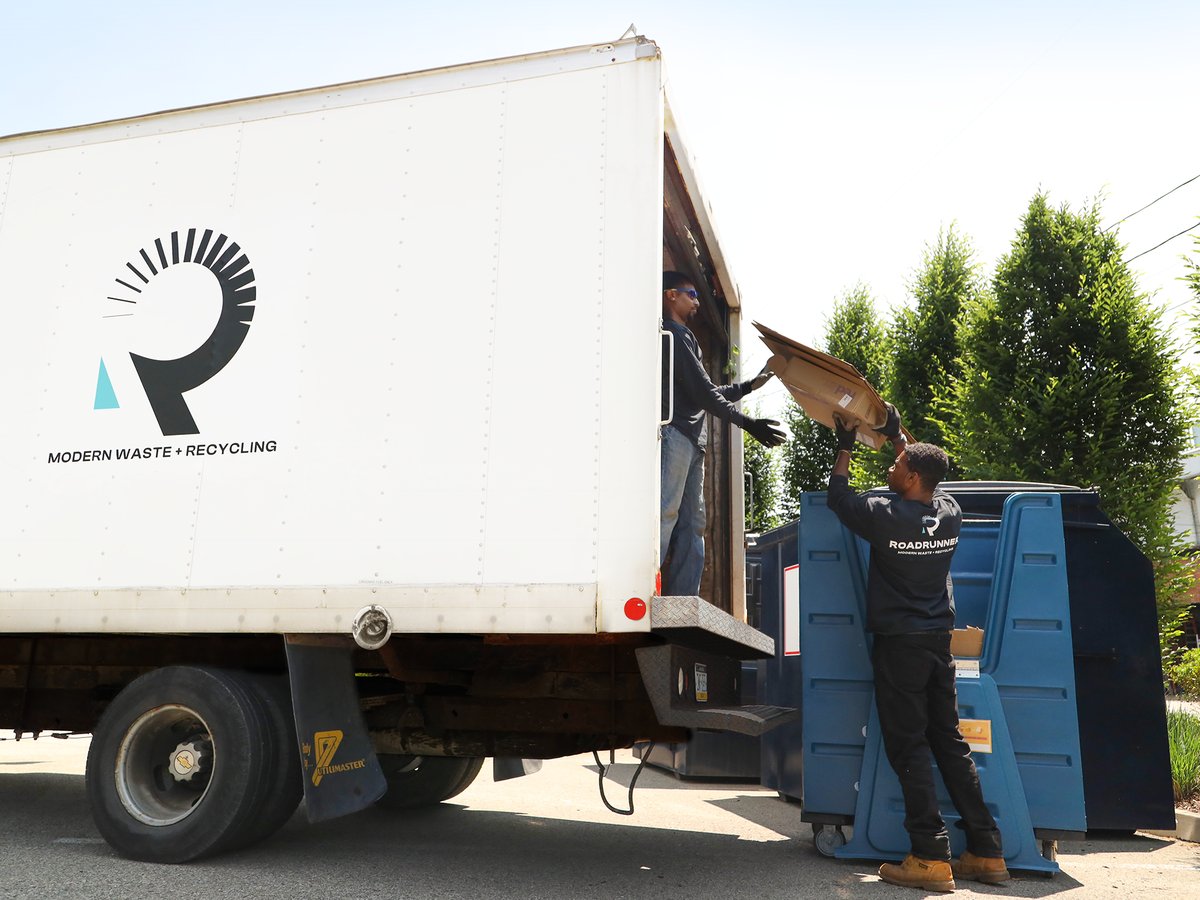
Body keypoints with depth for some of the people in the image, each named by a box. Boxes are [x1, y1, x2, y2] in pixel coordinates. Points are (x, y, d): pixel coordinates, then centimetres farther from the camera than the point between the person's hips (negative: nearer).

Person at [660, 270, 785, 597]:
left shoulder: (682, 337, 30)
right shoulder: (674, 334, -1)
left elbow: (707, 392, 34)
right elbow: (703, 392, -9)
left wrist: (749, 385, 37)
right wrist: (748, 424, -8)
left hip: (690, 440, 10)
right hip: (675, 432, -10)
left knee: (691, 523, 4)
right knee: (665, 513, -19)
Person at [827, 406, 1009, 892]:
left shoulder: (885, 516, -15)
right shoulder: (950, 513, 1)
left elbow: (838, 495, 2)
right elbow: (929, 480, 23)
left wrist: (846, 446, 13)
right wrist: (897, 435, 28)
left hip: (898, 643, -6)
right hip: (939, 641, 6)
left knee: (908, 748, -2)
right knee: (950, 742, 11)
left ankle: (930, 857, -3)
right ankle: (986, 852, 14)